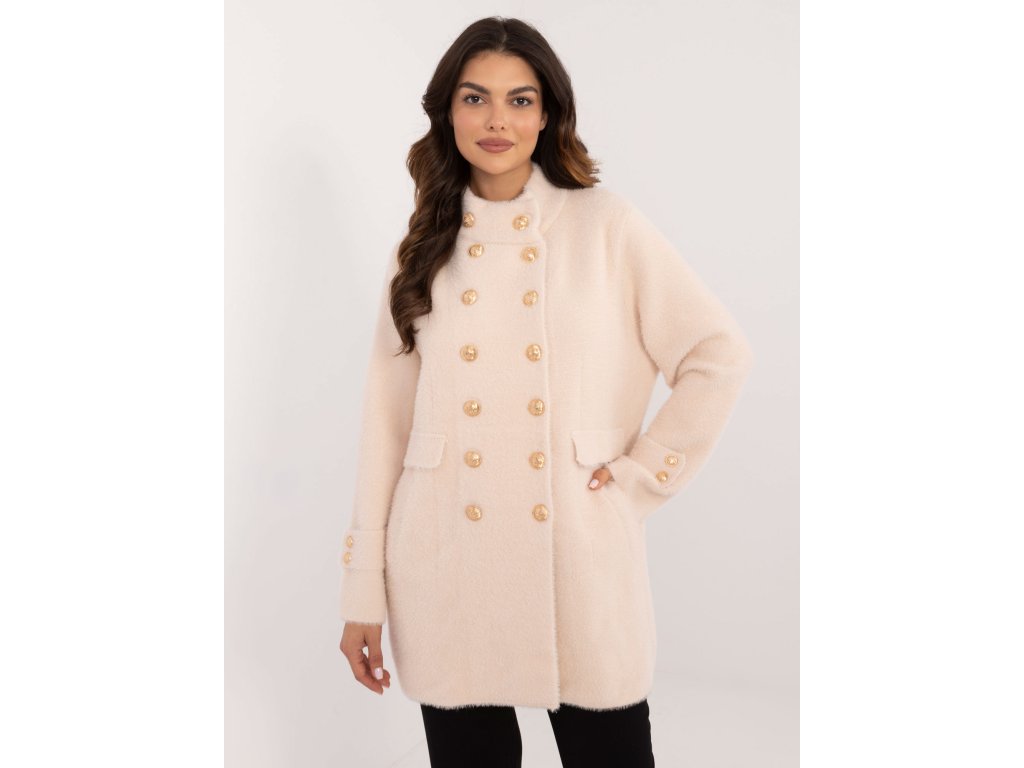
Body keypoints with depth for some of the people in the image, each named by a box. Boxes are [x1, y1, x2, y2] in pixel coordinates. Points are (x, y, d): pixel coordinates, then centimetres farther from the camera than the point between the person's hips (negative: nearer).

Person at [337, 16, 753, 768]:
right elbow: (388, 417, 6)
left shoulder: (605, 226, 0)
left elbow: (721, 354, 1)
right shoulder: (424, 247, 8)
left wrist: (641, 472, -4)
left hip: (579, 558, -2)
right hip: (447, 570, 2)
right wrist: (364, 592, 4)